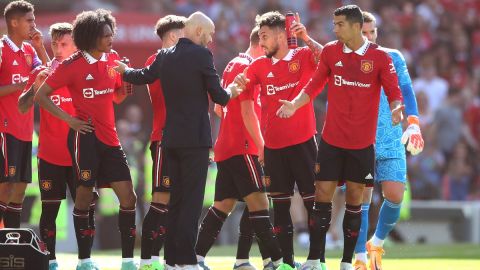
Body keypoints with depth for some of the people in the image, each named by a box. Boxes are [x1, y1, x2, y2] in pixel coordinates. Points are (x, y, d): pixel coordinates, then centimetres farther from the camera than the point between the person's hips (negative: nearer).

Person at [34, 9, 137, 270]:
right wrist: (69, 119, -10)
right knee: (84, 196, -1)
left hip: (110, 138, 5)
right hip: (85, 136, -5)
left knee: (128, 197, -1)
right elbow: (41, 95, -4)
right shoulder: (72, 65, -8)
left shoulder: (113, 59, 7)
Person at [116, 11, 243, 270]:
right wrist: (230, 92, 15)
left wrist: (124, 71, 48)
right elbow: (218, 97, -8)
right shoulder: (202, 55, -10)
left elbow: (143, 76, 26)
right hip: (195, 139, -6)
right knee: (192, 200, -6)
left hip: (171, 139, 6)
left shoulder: (164, 56, 8)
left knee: (175, 200, 12)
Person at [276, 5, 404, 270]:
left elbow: (393, 92, -4)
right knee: (323, 194, -1)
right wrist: (294, 104, -3)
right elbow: (315, 85, 10)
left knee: (354, 198, 4)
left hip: (362, 143, -2)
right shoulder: (330, 51, 2)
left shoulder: (379, 57, -5)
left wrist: (395, 108, -25)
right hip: (332, 139, 2)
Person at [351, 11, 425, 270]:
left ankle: (377, 243, 16)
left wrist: (413, 124, -4)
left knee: (395, 195, -8)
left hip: (391, 140, 1)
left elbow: (406, 91, 4)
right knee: (361, 199, -4)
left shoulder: (392, 57, 5)